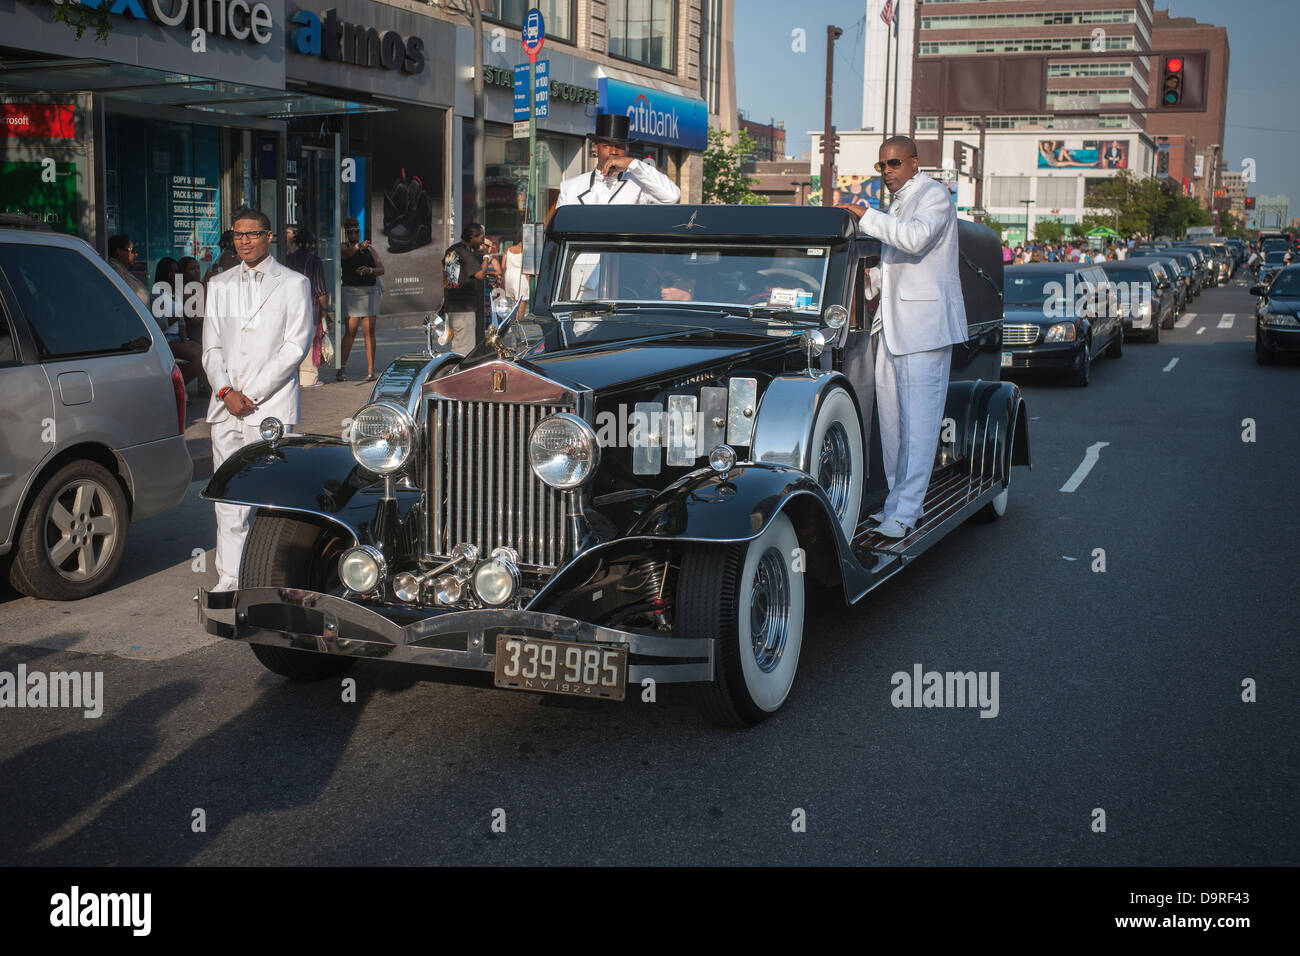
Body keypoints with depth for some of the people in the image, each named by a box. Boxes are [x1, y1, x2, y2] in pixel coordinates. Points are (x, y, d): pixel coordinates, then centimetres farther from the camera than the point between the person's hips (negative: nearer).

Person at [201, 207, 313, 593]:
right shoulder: (219, 285, 16)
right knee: (229, 499, 3)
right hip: (225, 409, 4)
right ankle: (229, 579, 8)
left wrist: (252, 394, -10)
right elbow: (211, 347, 14)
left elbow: (295, 347, -4)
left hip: (271, 407, -4)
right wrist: (226, 391, -4)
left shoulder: (294, 284, 4)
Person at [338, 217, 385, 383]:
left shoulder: (369, 249, 15)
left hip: (370, 292, 3)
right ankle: (341, 369, -4)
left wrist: (369, 270, -13)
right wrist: (359, 246, -37)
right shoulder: (344, 248, 5)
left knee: (369, 331, -1)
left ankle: (370, 371, -1)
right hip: (351, 291, -3)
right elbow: (347, 253, -20)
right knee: (350, 331, -8)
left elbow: (381, 269, 6)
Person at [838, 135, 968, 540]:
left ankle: (905, 512, -11)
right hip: (893, 324, 9)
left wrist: (867, 216, -17)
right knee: (891, 419, 8)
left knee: (918, 420, -10)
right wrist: (869, 279, 15)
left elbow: (916, 238, -25)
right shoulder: (897, 203, 22)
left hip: (925, 324, -9)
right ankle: (897, 500, 16)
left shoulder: (935, 195, -6)